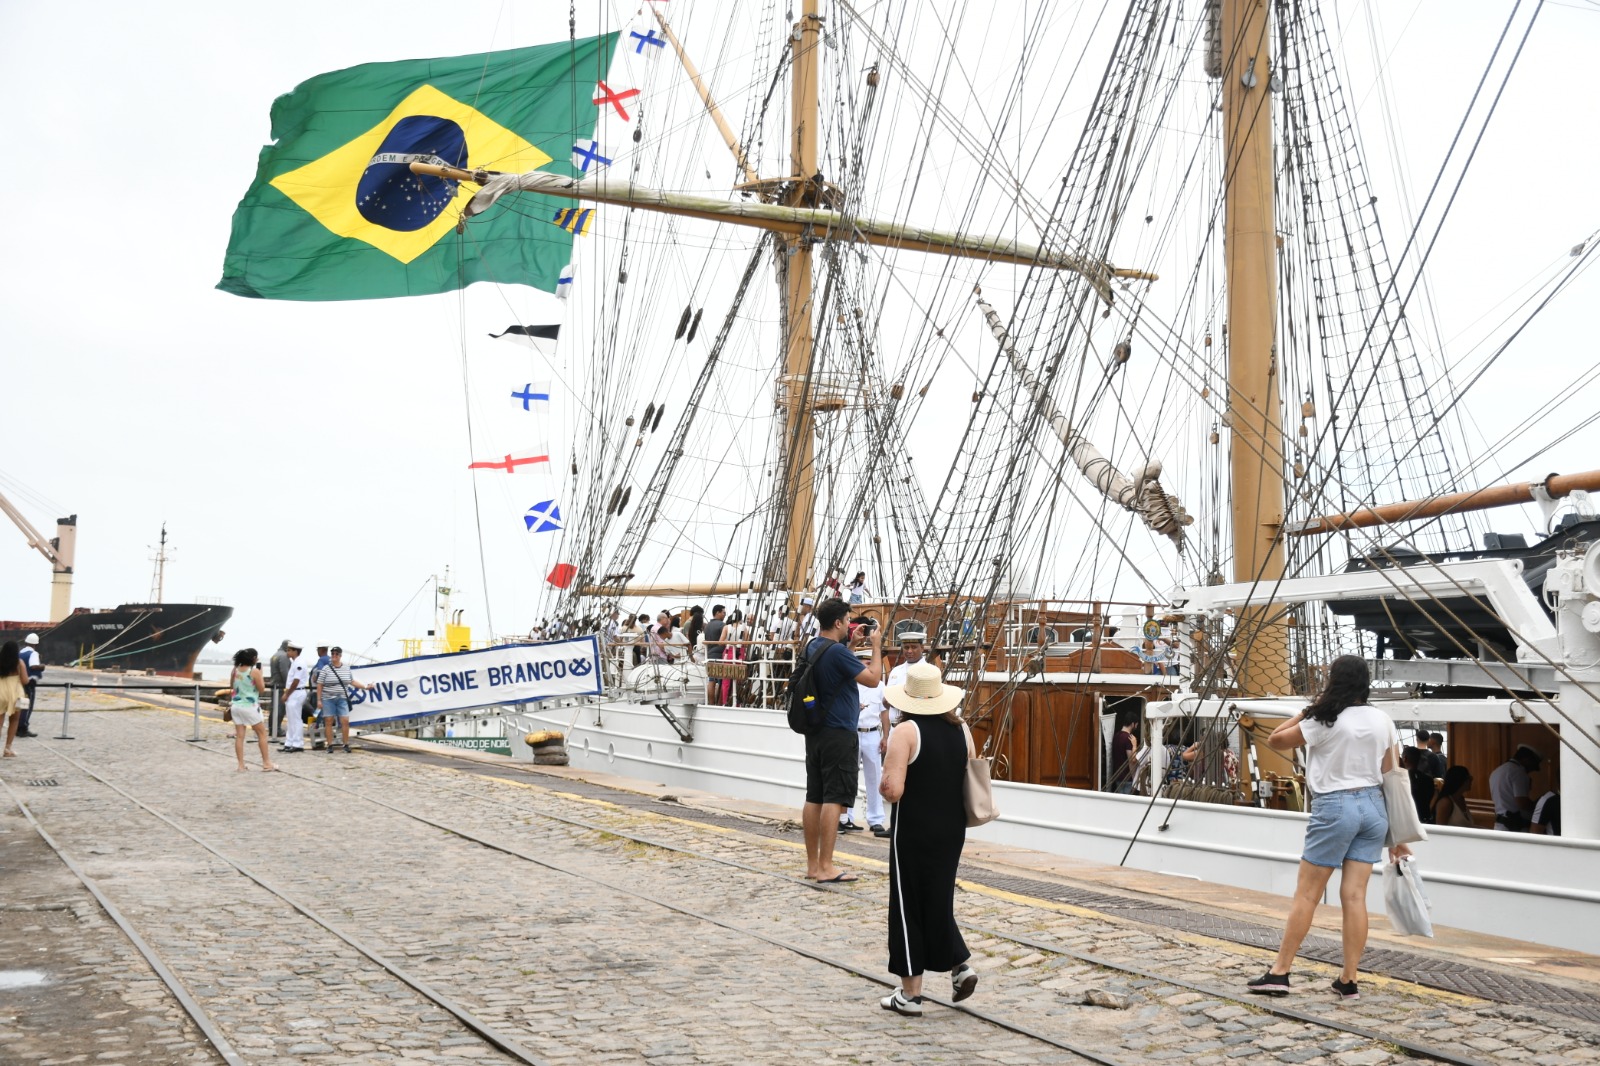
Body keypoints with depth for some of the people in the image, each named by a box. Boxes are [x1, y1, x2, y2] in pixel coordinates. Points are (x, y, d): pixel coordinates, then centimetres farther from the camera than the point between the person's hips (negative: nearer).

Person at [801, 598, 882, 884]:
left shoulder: (812, 647, 9)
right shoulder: (837, 652, -18)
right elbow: (873, 679, -16)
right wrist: (876, 647, -5)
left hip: (815, 731, 9)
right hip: (839, 734, -9)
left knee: (814, 798, 10)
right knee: (834, 799, -7)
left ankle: (812, 864, 16)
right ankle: (826, 867, -8)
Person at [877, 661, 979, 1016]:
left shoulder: (906, 732, -15)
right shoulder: (960, 729, 3)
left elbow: (892, 790, -22)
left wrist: (882, 785, -1)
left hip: (913, 832, -5)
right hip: (951, 829, 6)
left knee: (909, 907, 6)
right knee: (939, 901, 21)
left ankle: (910, 994, 13)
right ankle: (960, 964, 7)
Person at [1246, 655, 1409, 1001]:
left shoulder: (1325, 721, -9)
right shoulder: (1382, 720, 5)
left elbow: (1275, 741, 0)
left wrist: (1309, 710, 4)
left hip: (1335, 807, -5)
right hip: (1373, 806, 5)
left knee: (1306, 895, 0)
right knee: (1355, 896, 5)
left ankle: (1279, 973, 4)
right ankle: (1348, 981, 6)